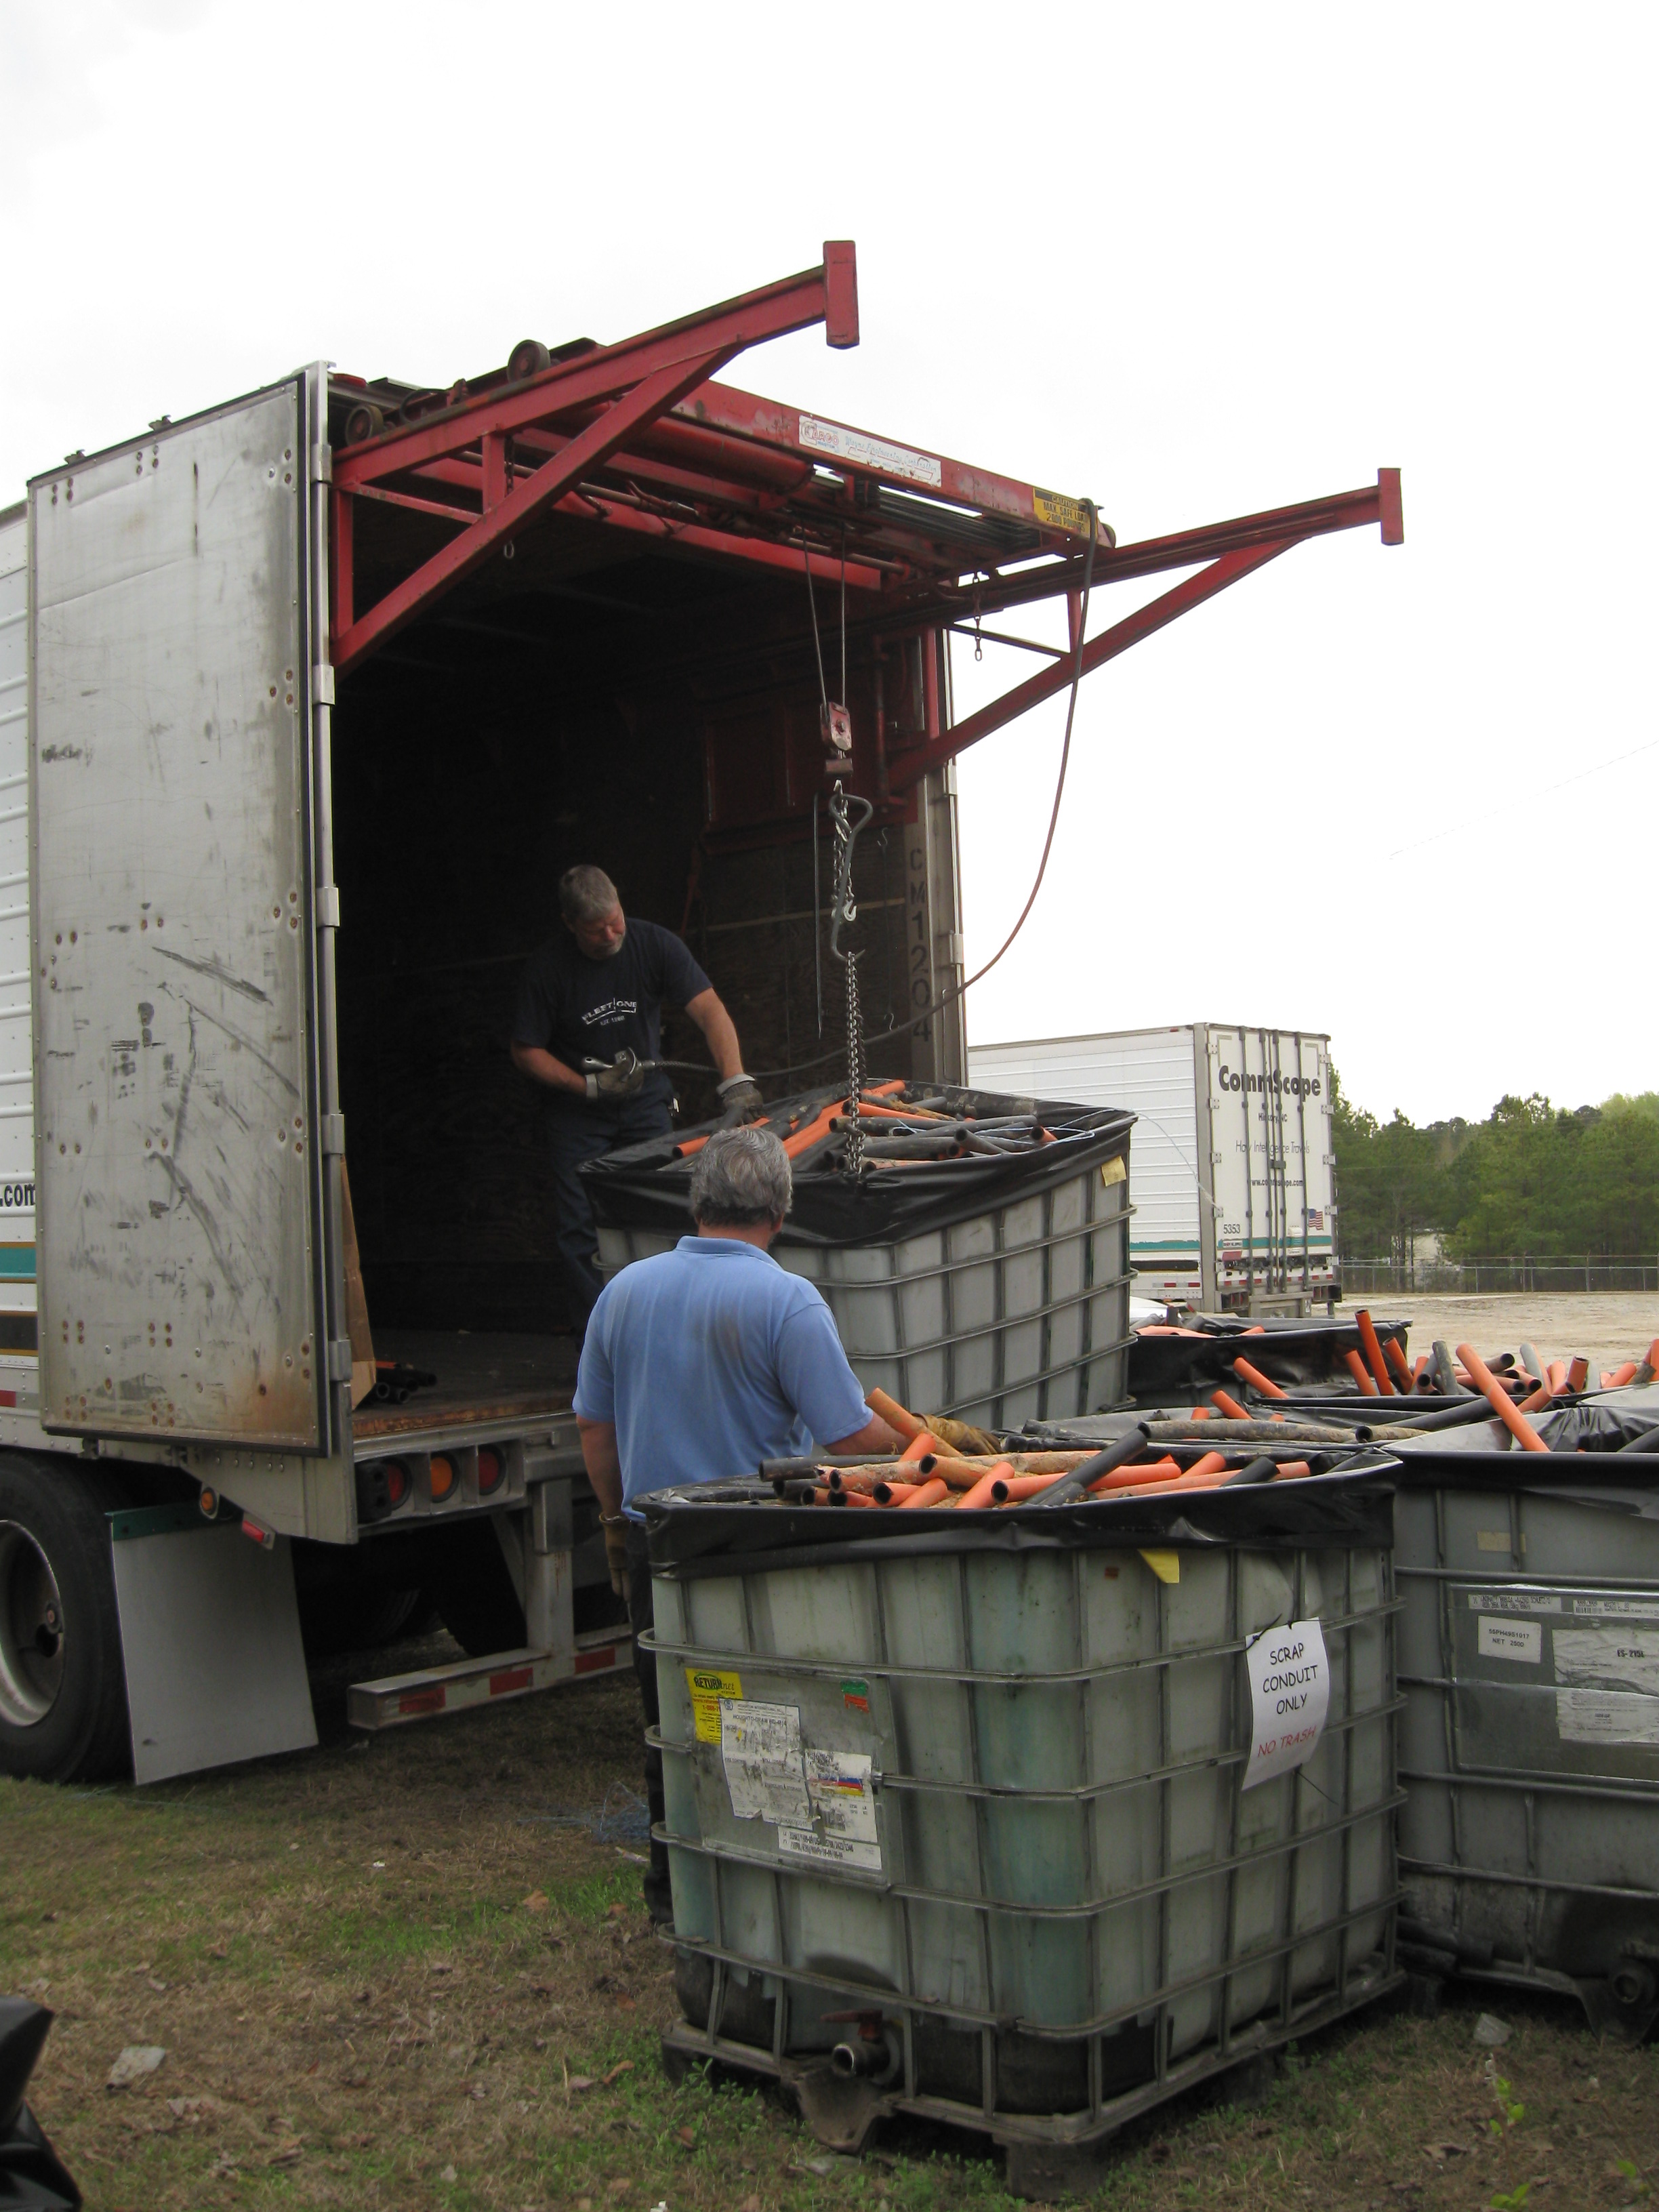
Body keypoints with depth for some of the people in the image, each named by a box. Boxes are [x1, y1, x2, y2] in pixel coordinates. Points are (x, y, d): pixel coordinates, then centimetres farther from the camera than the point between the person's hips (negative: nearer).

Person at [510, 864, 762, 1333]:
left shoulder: (654, 944, -12)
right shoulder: (547, 966, -14)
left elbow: (709, 1010, -20)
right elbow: (526, 1051, -6)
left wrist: (735, 1081, -35)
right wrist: (592, 1086, -17)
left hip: (646, 1104, 1)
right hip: (578, 1114, -1)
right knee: (581, 1231, -6)